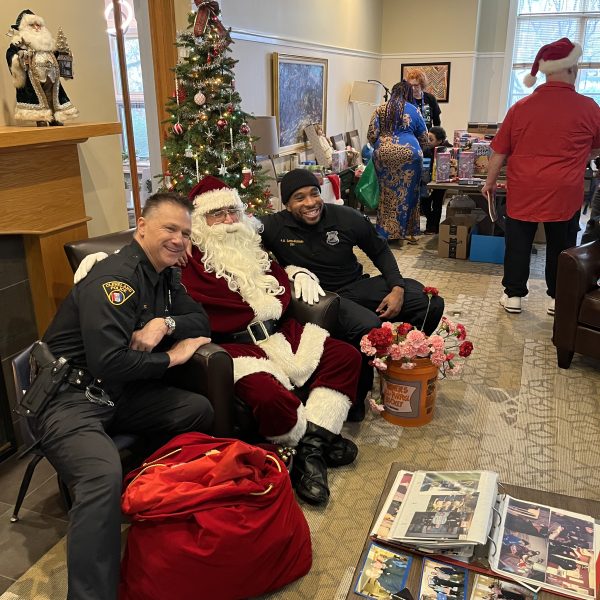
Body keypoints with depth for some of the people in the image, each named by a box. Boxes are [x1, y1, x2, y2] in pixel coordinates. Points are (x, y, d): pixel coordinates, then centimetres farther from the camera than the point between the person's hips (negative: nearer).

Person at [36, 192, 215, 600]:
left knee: (200, 410, -3)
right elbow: (109, 362, -27)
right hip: (67, 398, -9)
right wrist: (171, 358, -13)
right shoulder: (115, 279, -20)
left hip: (116, 394, 9)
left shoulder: (165, 275, 9)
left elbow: (202, 320, 10)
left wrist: (166, 323, -11)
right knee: (104, 476, -33)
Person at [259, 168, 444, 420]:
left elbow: (380, 251, 8)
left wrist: (397, 288, -6)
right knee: (369, 326, -37)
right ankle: (353, 398, -10)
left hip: (358, 286, 5)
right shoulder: (274, 227, -12)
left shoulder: (347, 218, -5)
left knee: (432, 302, -9)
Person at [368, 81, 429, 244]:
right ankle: (406, 231, 12)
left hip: (384, 153, 1)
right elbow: (424, 140, 12)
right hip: (409, 153, -1)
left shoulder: (380, 109, 10)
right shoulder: (414, 111, 9)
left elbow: (371, 135, 3)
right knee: (407, 193, 7)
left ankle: (385, 232, 11)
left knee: (387, 193, 9)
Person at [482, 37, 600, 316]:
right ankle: (557, 298, 23)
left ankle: (513, 295, 18)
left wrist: (490, 181, 15)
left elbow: (499, 151, 2)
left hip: (523, 191, 1)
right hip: (564, 193, -1)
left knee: (518, 244, 12)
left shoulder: (521, 107, -3)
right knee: (560, 247, 13)